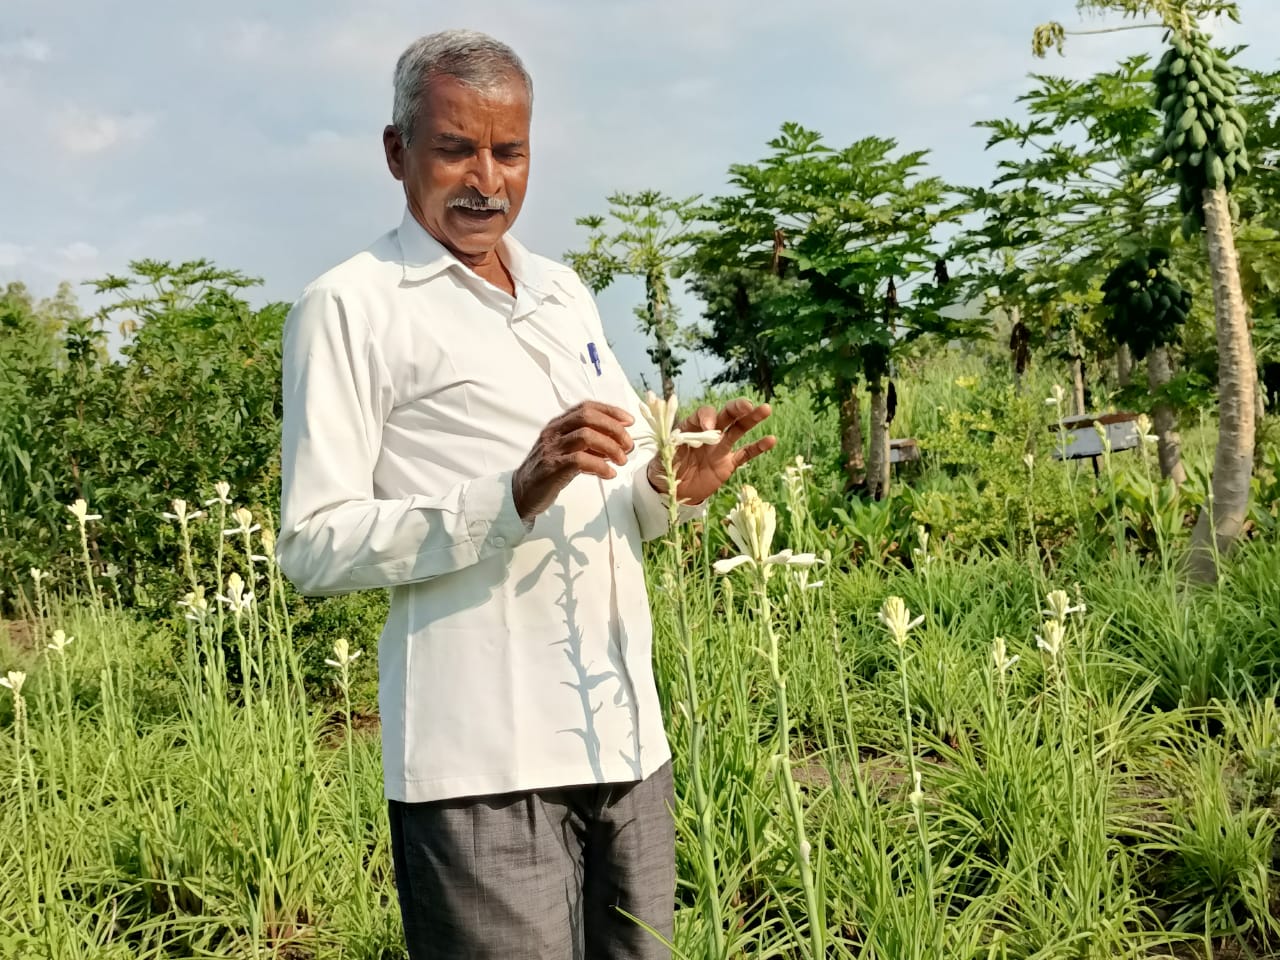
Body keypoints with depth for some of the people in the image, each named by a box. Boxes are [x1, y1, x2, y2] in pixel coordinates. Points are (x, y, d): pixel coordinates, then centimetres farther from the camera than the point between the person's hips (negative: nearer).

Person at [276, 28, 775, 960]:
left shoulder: (564, 291, 17)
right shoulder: (349, 307, -4)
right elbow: (312, 545, -11)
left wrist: (675, 485, -3)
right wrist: (513, 496, -23)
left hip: (627, 737, 6)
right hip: (483, 760, -6)